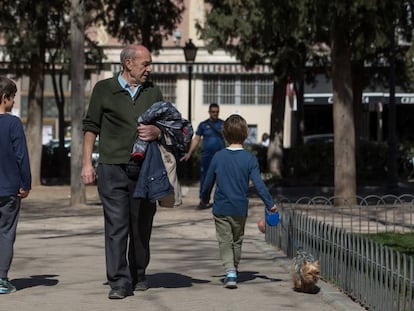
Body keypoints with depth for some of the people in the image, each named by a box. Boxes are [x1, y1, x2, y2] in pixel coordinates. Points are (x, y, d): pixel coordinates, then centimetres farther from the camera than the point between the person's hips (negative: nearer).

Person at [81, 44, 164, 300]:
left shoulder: (153, 92, 14)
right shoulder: (104, 89, 4)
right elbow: (91, 126, 6)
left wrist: (157, 132, -8)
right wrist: (87, 163, 0)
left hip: (144, 168, 3)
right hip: (113, 167, -3)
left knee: (142, 225, 7)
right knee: (116, 225, -7)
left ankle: (139, 276, 21)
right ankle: (119, 282, -5)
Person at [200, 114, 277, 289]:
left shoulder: (218, 157, -4)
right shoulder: (249, 159, -7)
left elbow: (208, 181, 6)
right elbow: (258, 184, -11)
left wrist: (205, 198, 23)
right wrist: (270, 204, -3)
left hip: (221, 208, -1)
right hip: (240, 209, 1)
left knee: (225, 242, 1)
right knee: (237, 241, 17)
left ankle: (230, 272, -18)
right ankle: (234, 272, 27)